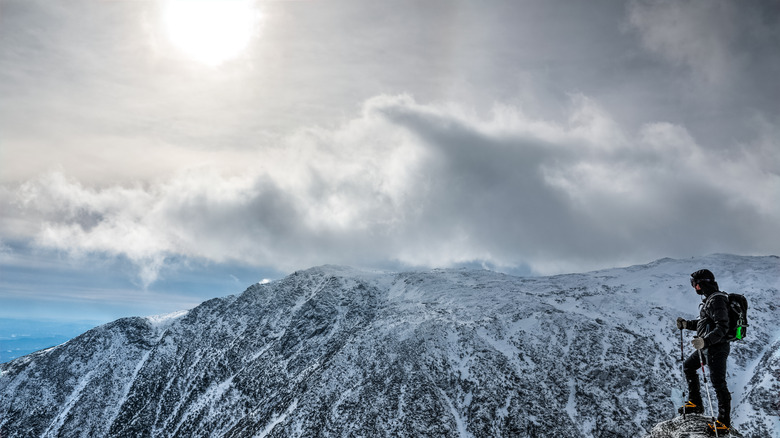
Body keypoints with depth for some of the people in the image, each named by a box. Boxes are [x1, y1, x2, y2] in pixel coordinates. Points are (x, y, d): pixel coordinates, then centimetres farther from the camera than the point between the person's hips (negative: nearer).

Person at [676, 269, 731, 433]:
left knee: (718, 383, -5)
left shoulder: (717, 300, -20)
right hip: (707, 346, 11)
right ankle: (695, 403, 29)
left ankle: (725, 422, 4)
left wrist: (705, 341, -35)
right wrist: (686, 324, 18)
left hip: (717, 347, -11)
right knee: (688, 366, 21)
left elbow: (722, 327, -27)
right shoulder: (709, 298, 11)